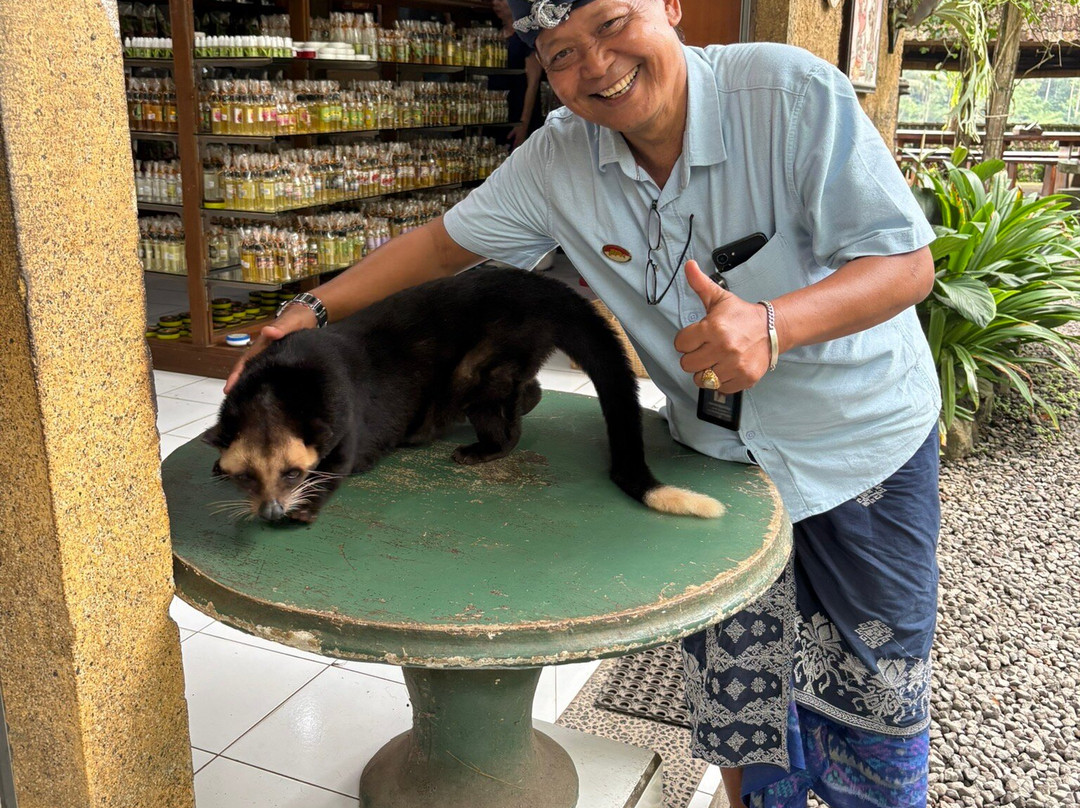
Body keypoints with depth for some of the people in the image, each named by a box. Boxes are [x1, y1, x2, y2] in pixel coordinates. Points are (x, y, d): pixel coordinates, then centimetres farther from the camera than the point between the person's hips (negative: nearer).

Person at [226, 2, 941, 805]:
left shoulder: (793, 92, -23)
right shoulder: (558, 160, -11)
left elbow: (908, 264, -23)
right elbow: (445, 242, 0)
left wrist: (773, 325, -41)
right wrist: (312, 310, -8)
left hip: (867, 440, -2)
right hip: (719, 453, 3)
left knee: (873, 693, 11)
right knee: (735, 697, 12)